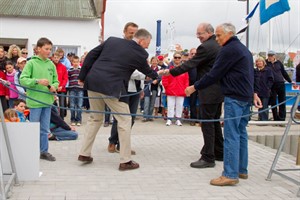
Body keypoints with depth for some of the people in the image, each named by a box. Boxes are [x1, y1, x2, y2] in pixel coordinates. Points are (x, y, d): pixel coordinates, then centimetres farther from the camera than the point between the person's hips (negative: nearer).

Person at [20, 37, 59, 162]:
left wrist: (54, 86, -8)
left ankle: (44, 151, 22)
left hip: (47, 100, 4)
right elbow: (23, 79, -11)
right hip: (35, 100, -4)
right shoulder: (31, 63, -6)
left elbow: (56, 80, 14)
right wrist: (38, 81, -22)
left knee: (45, 129, 12)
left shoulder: (51, 64, 7)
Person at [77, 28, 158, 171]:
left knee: (95, 118, 21)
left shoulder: (112, 40, 12)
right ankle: (125, 161, 9)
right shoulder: (140, 53, -1)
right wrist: (157, 76, 38)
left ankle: (84, 153, 23)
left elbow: (91, 55, 10)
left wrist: (82, 76, 15)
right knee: (125, 121, 6)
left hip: (93, 83, 6)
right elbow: (147, 71, 16)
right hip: (112, 87, -6)